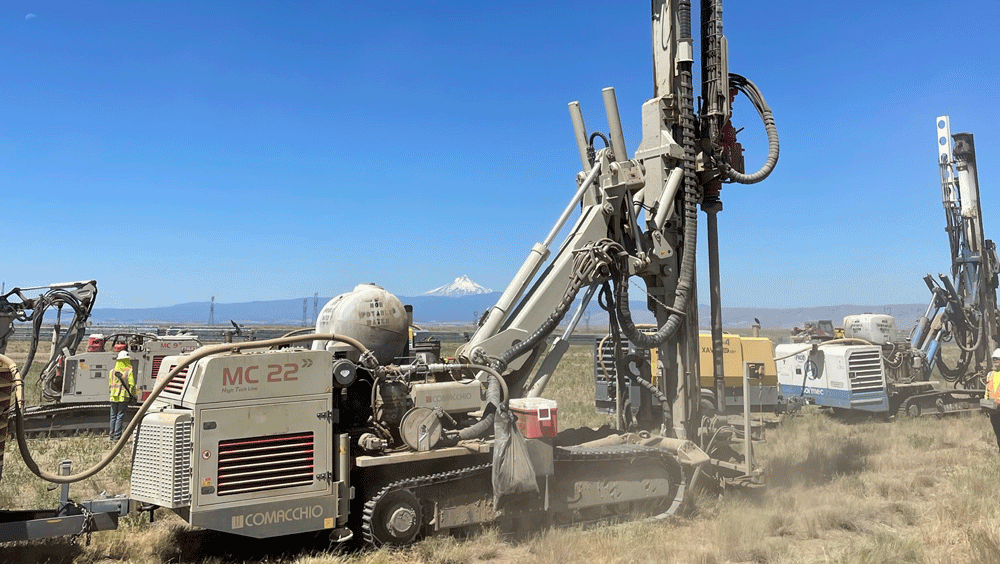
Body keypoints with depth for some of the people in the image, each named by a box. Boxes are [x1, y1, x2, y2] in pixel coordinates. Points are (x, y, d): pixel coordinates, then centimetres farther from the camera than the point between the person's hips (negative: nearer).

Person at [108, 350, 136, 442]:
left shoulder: (112, 371, 7)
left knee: (113, 417, 11)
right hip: (124, 397, -4)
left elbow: (109, 385, 13)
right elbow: (131, 385, -9)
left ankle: (112, 436, 15)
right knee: (120, 417, -2)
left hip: (113, 397, 4)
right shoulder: (129, 371, -7)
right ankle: (117, 437, -4)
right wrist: (133, 396, 2)